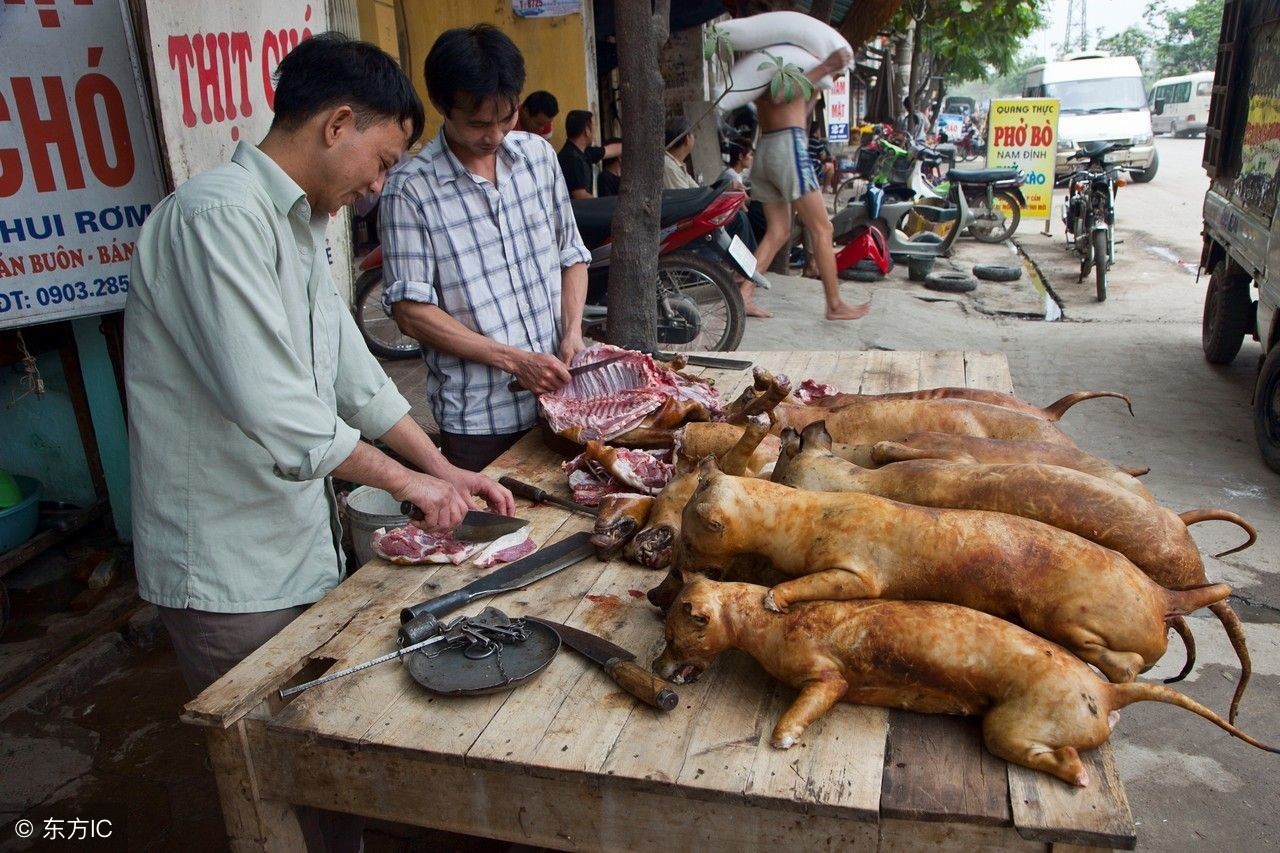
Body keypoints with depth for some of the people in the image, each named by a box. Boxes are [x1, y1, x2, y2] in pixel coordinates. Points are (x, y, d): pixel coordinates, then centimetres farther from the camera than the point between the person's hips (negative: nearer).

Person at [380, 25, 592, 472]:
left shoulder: (539, 155, 5)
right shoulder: (411, 188, -12)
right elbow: (412, 311, -13)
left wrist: (572, 331, -4)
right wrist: (513, 359, -18)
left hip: (558, 397, 5)